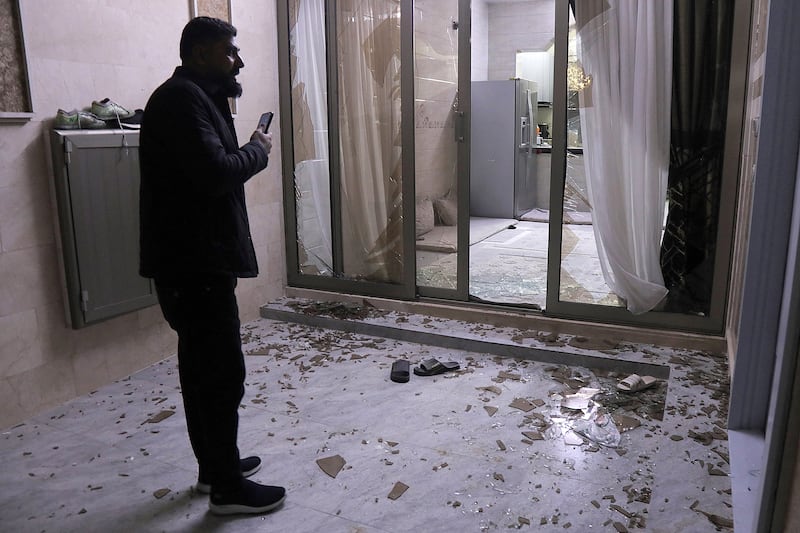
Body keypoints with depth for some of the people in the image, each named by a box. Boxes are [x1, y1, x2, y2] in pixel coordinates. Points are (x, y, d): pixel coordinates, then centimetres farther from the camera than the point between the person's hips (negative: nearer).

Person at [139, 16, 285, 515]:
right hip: (195, 261, -11)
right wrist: (258, 149, -9)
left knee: (202, 366, 16)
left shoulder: (193, 97, 19)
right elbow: (216, 173, -25)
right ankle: (228, 487, 10)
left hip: (194, 257, 11)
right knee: (223, 372, -3)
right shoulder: (182, 98, -14)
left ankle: (213, 467, 30)